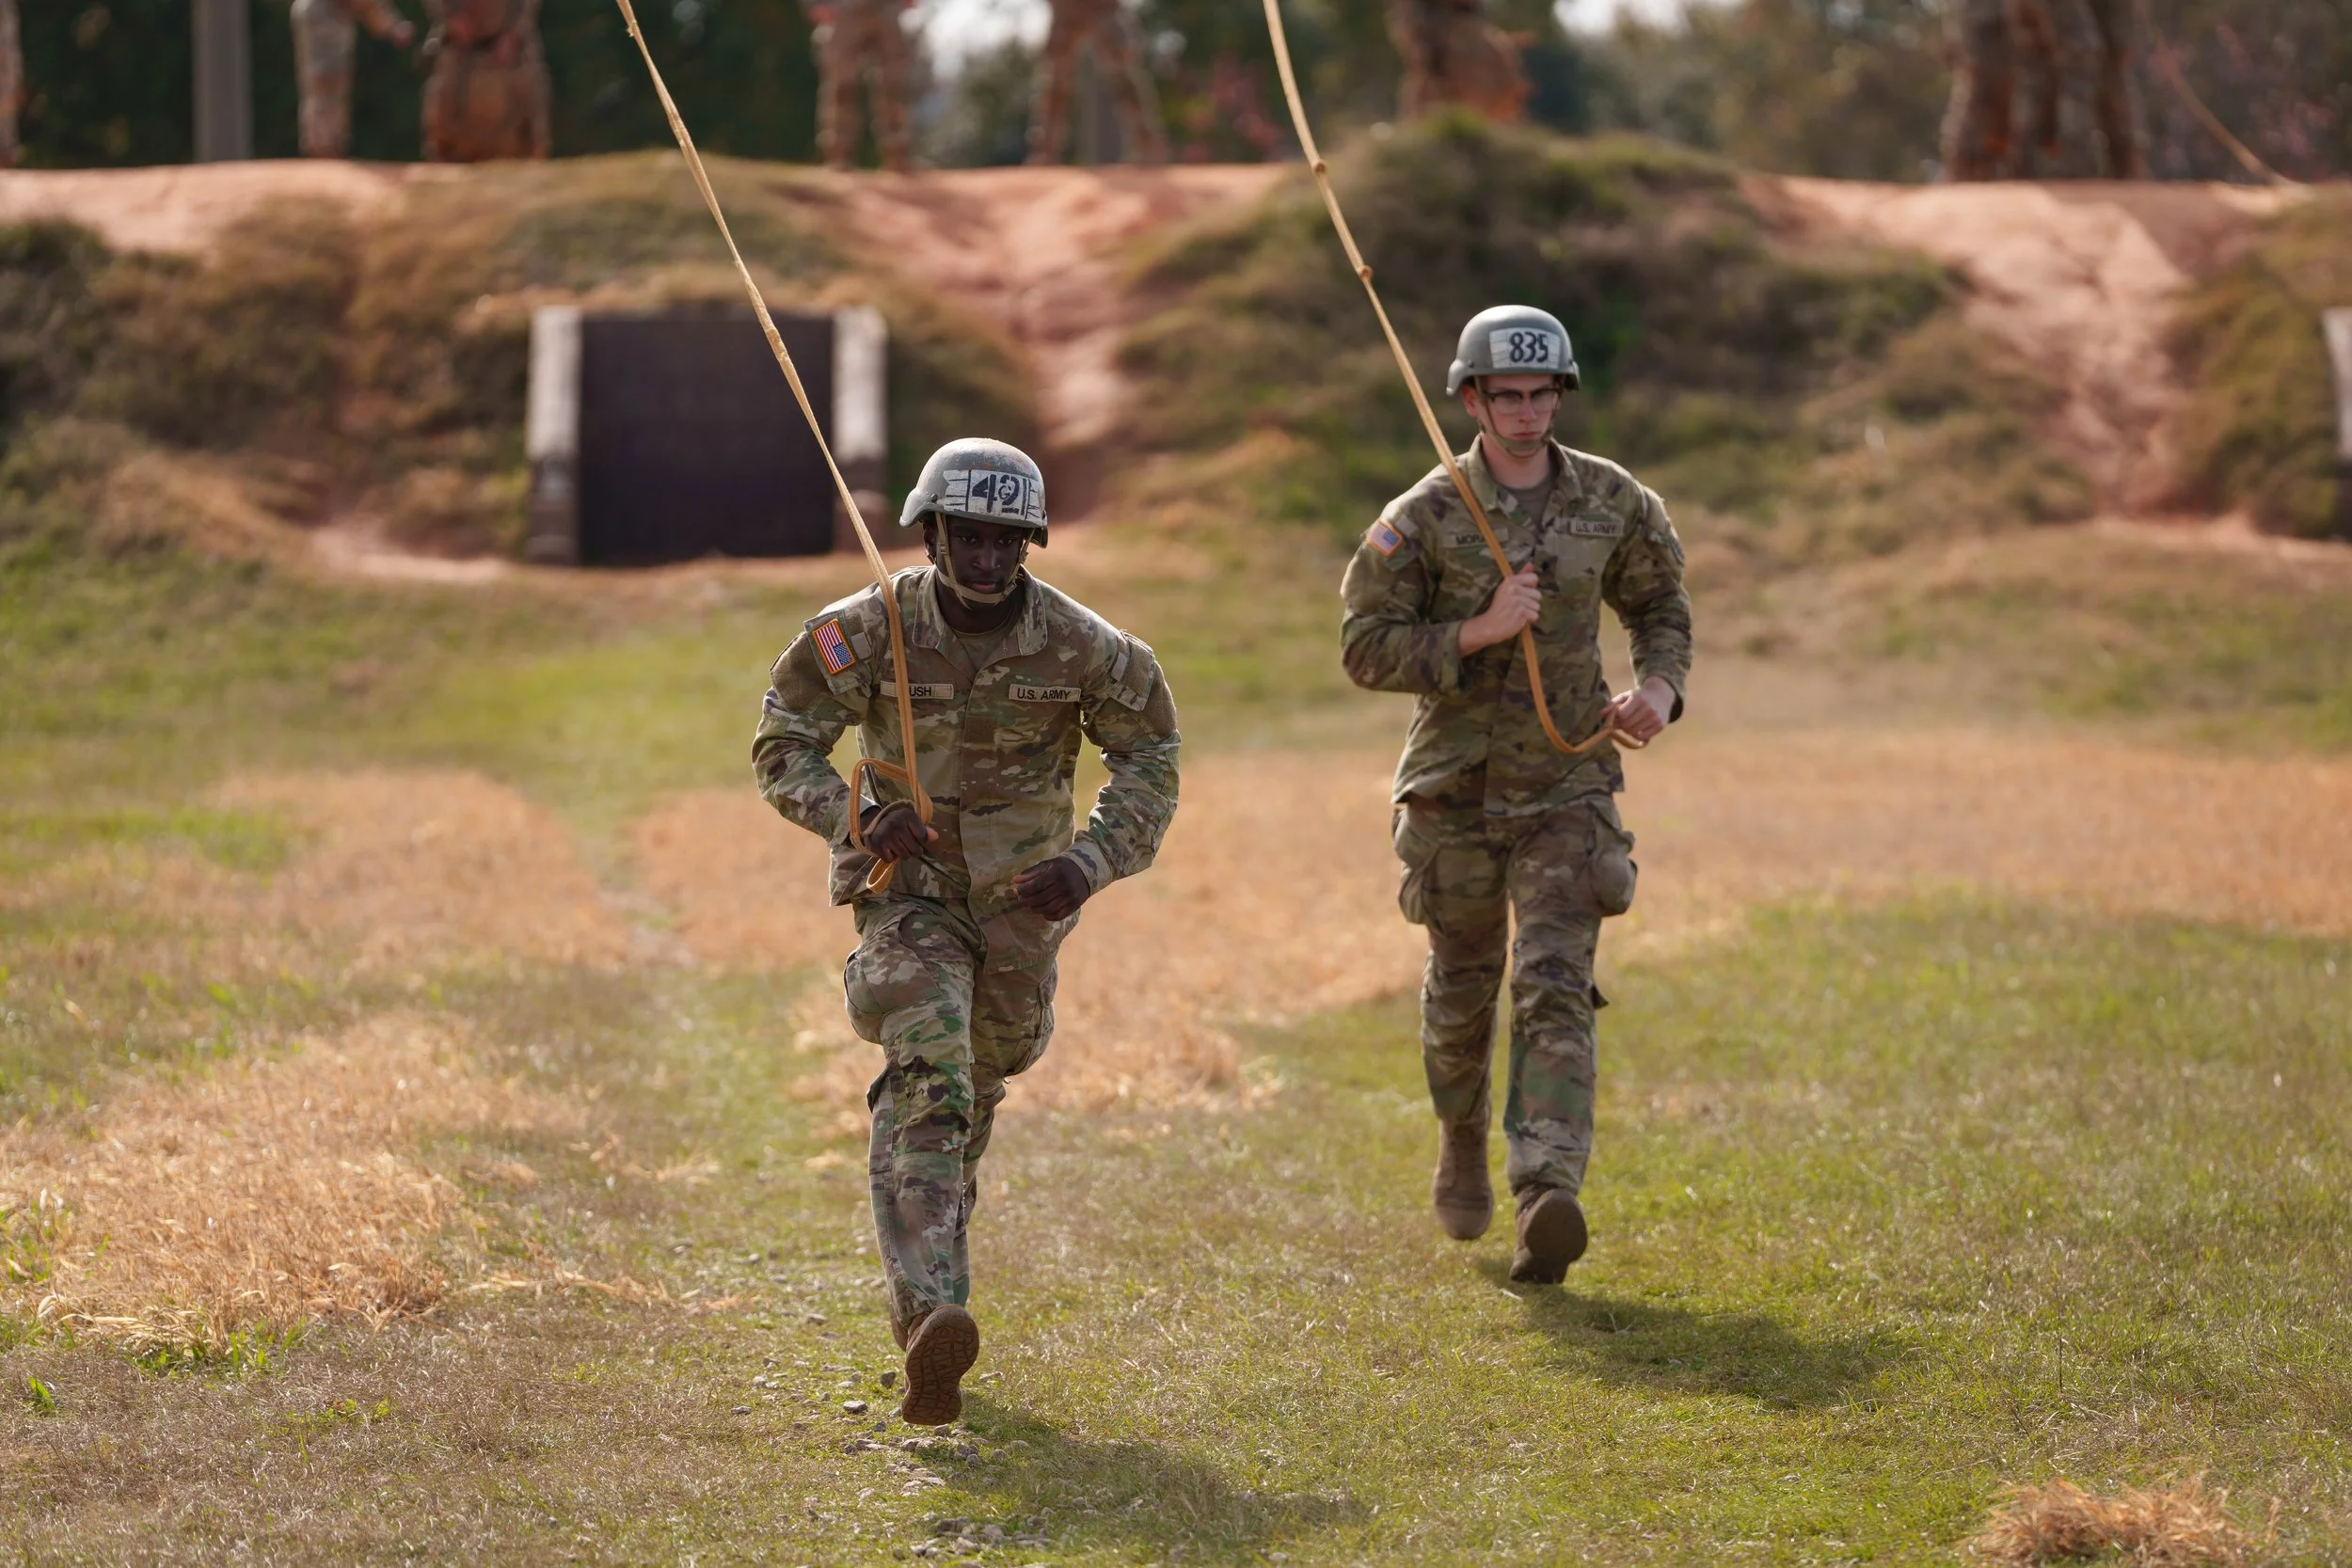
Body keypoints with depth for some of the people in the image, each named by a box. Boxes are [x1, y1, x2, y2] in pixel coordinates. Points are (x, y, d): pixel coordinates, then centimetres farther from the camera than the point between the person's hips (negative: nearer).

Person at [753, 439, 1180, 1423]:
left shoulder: (1079, 646, -12)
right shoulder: (869, 631, -14)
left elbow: (1148, 758, 1)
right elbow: (781, 740, -7)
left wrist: (1092, 862, -14)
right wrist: (854, 819, -25)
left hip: (1020, 898, 3)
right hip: (908, 887, -3)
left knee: (975, 1092, 17)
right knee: (927, 1077, -23)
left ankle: (920, 1282, 43)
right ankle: (932, 1315, -37)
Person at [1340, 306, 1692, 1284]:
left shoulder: (1612, 503, 1)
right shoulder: (1425, 517, -8)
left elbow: (1659, 602, 16)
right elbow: (1364, 648, -10)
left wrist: (1660, 686, -3)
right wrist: (1477, 633, -22)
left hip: (1565, 790, 0)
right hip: (1455, 791, 0)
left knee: (1556, 989, -16)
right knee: (1461, 990, 16)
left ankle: (1547, 1199, -29)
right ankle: (1461, 1139, 45)